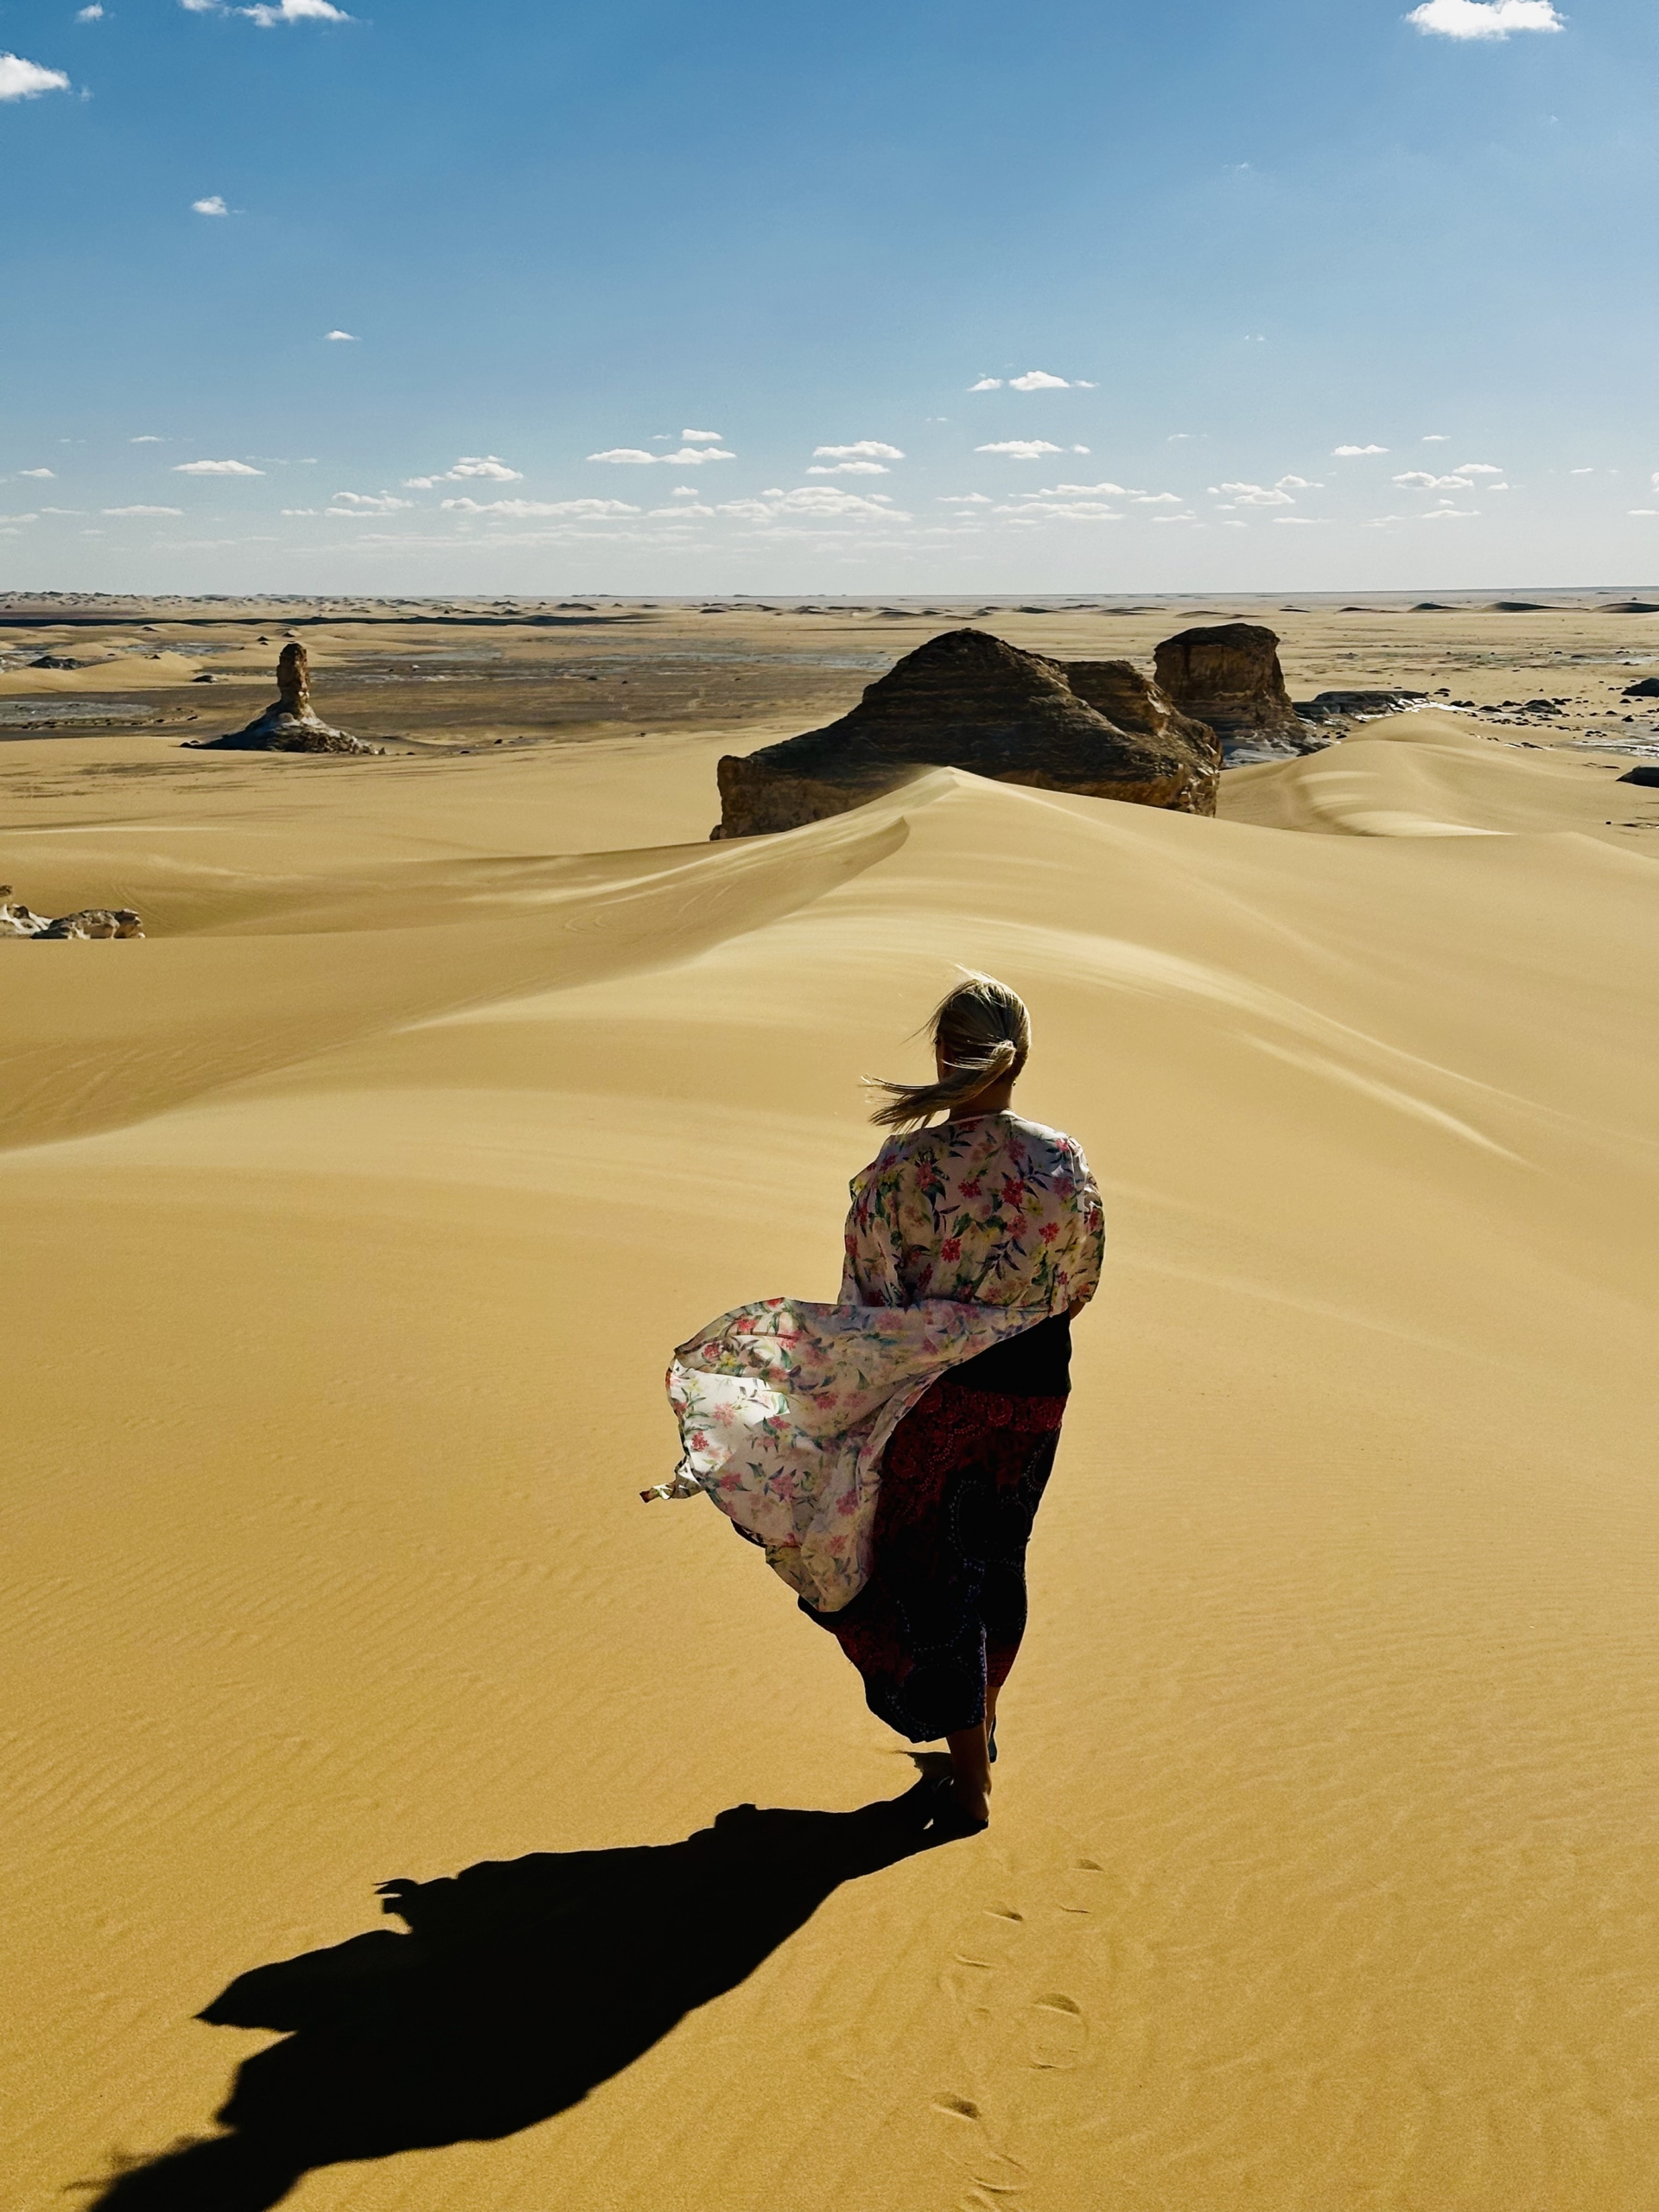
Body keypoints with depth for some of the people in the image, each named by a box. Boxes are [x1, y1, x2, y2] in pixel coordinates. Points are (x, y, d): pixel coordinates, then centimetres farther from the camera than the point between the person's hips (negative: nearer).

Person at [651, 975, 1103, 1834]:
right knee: (998, 1560, 25)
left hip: (935, 1397, -4)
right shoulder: (1064, 1163, -10)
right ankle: (980, 1724, 46)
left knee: (935, 1573, 11)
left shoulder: (902, 1169, -18)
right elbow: (1081, 1285, 3)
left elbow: (869, 1308, -13)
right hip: (1035, 1390, 4)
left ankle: (969, 1781, 17)